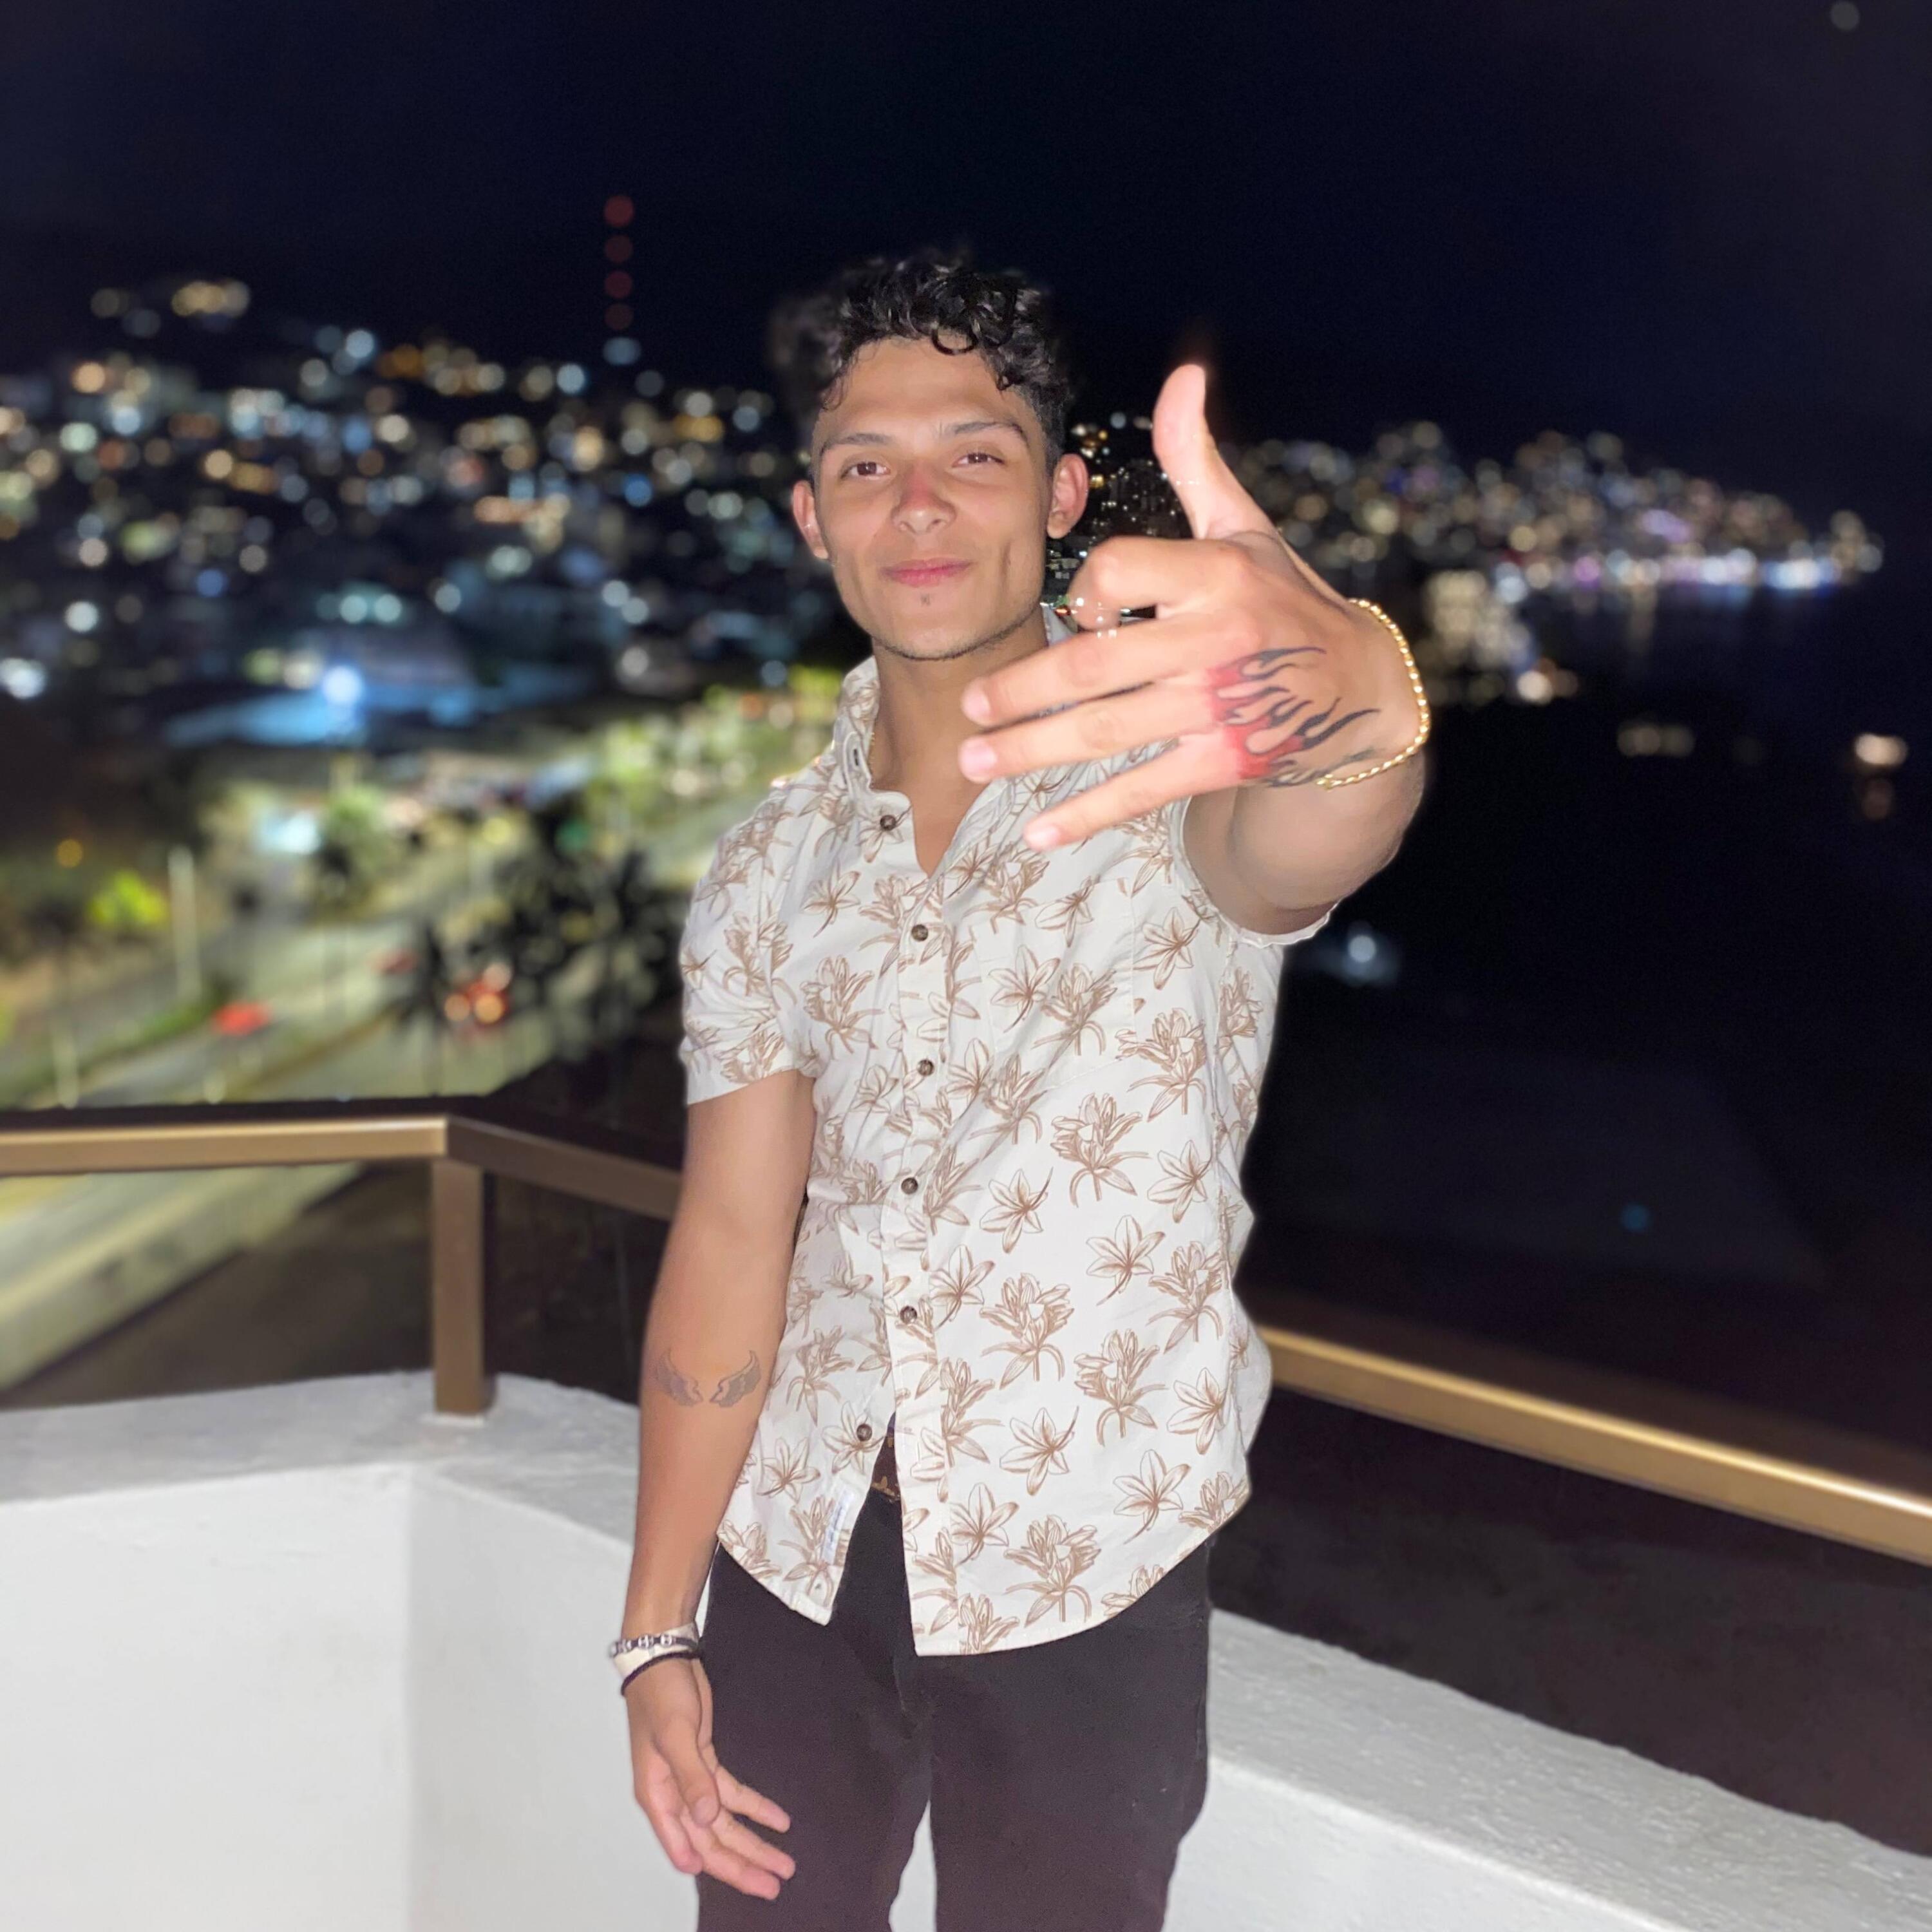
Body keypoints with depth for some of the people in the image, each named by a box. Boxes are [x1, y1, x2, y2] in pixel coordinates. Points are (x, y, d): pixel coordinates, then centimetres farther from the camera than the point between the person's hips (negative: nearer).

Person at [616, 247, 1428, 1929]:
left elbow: (1287, 851, -36)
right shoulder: (772, 876, 1)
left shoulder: (1176, 771, -11)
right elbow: (732, 1239, 1)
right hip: (796, 1552, 3)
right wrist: (655, 1633, -1)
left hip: (1088, 1580, -3)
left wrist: (1346, 703, -61)